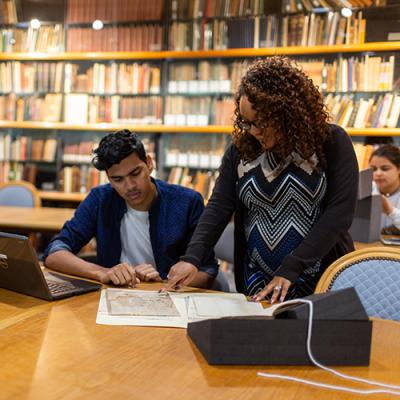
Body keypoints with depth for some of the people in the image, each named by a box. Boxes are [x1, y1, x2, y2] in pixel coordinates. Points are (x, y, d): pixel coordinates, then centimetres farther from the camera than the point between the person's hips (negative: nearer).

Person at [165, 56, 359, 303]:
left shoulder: (331, 142, -9)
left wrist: (290, 269, -20)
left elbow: (340, 212, -15)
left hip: (324, 282, -2)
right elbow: (219, 207, -5)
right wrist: (192, 258, -21)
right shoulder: (241, 148, 0)